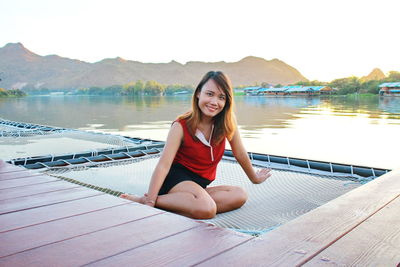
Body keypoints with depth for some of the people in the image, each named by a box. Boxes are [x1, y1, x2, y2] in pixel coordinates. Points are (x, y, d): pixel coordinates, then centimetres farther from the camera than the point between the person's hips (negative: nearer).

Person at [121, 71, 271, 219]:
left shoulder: (227, 122, -5)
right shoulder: (181, 126, -14)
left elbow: (240, 154, 8)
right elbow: (163, 165, -21)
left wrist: (254, 178, 20)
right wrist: (149, 202, -30)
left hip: (201, 184, 6)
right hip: (177, 177, -6)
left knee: (240, 196, -21)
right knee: (206, 209, -34)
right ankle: (142, 200, -23)